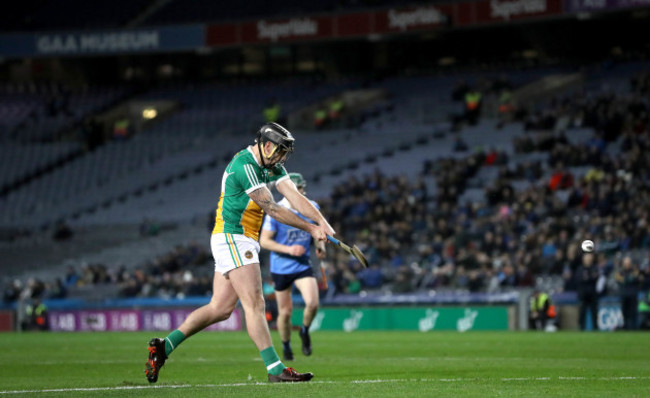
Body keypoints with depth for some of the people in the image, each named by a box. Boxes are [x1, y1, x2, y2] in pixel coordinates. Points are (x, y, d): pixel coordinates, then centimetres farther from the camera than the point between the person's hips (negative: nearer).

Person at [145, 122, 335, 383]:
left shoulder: (271, 167, 13)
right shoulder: (245, 166, -17)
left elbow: (294, 197, 2)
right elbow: (271, 209, -18)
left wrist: (321, 221, -13)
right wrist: (309, 228, -14)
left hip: (243, 242, 10)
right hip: (232, 238, -10)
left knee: (220, 308, 7)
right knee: (254, 304, -12)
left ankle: (164, 346, 10)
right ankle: (275, 369, -15)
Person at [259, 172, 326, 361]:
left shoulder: (312, 207, -2)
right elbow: (264, 240, -13)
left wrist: (320, 245, -4)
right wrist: (288, 249, -23)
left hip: (303, 265, 2)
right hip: (281, 267, -2)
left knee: (313, 303, -19)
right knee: (285, 312, 5)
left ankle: (305, 331, 12)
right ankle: (286, 345, 31)